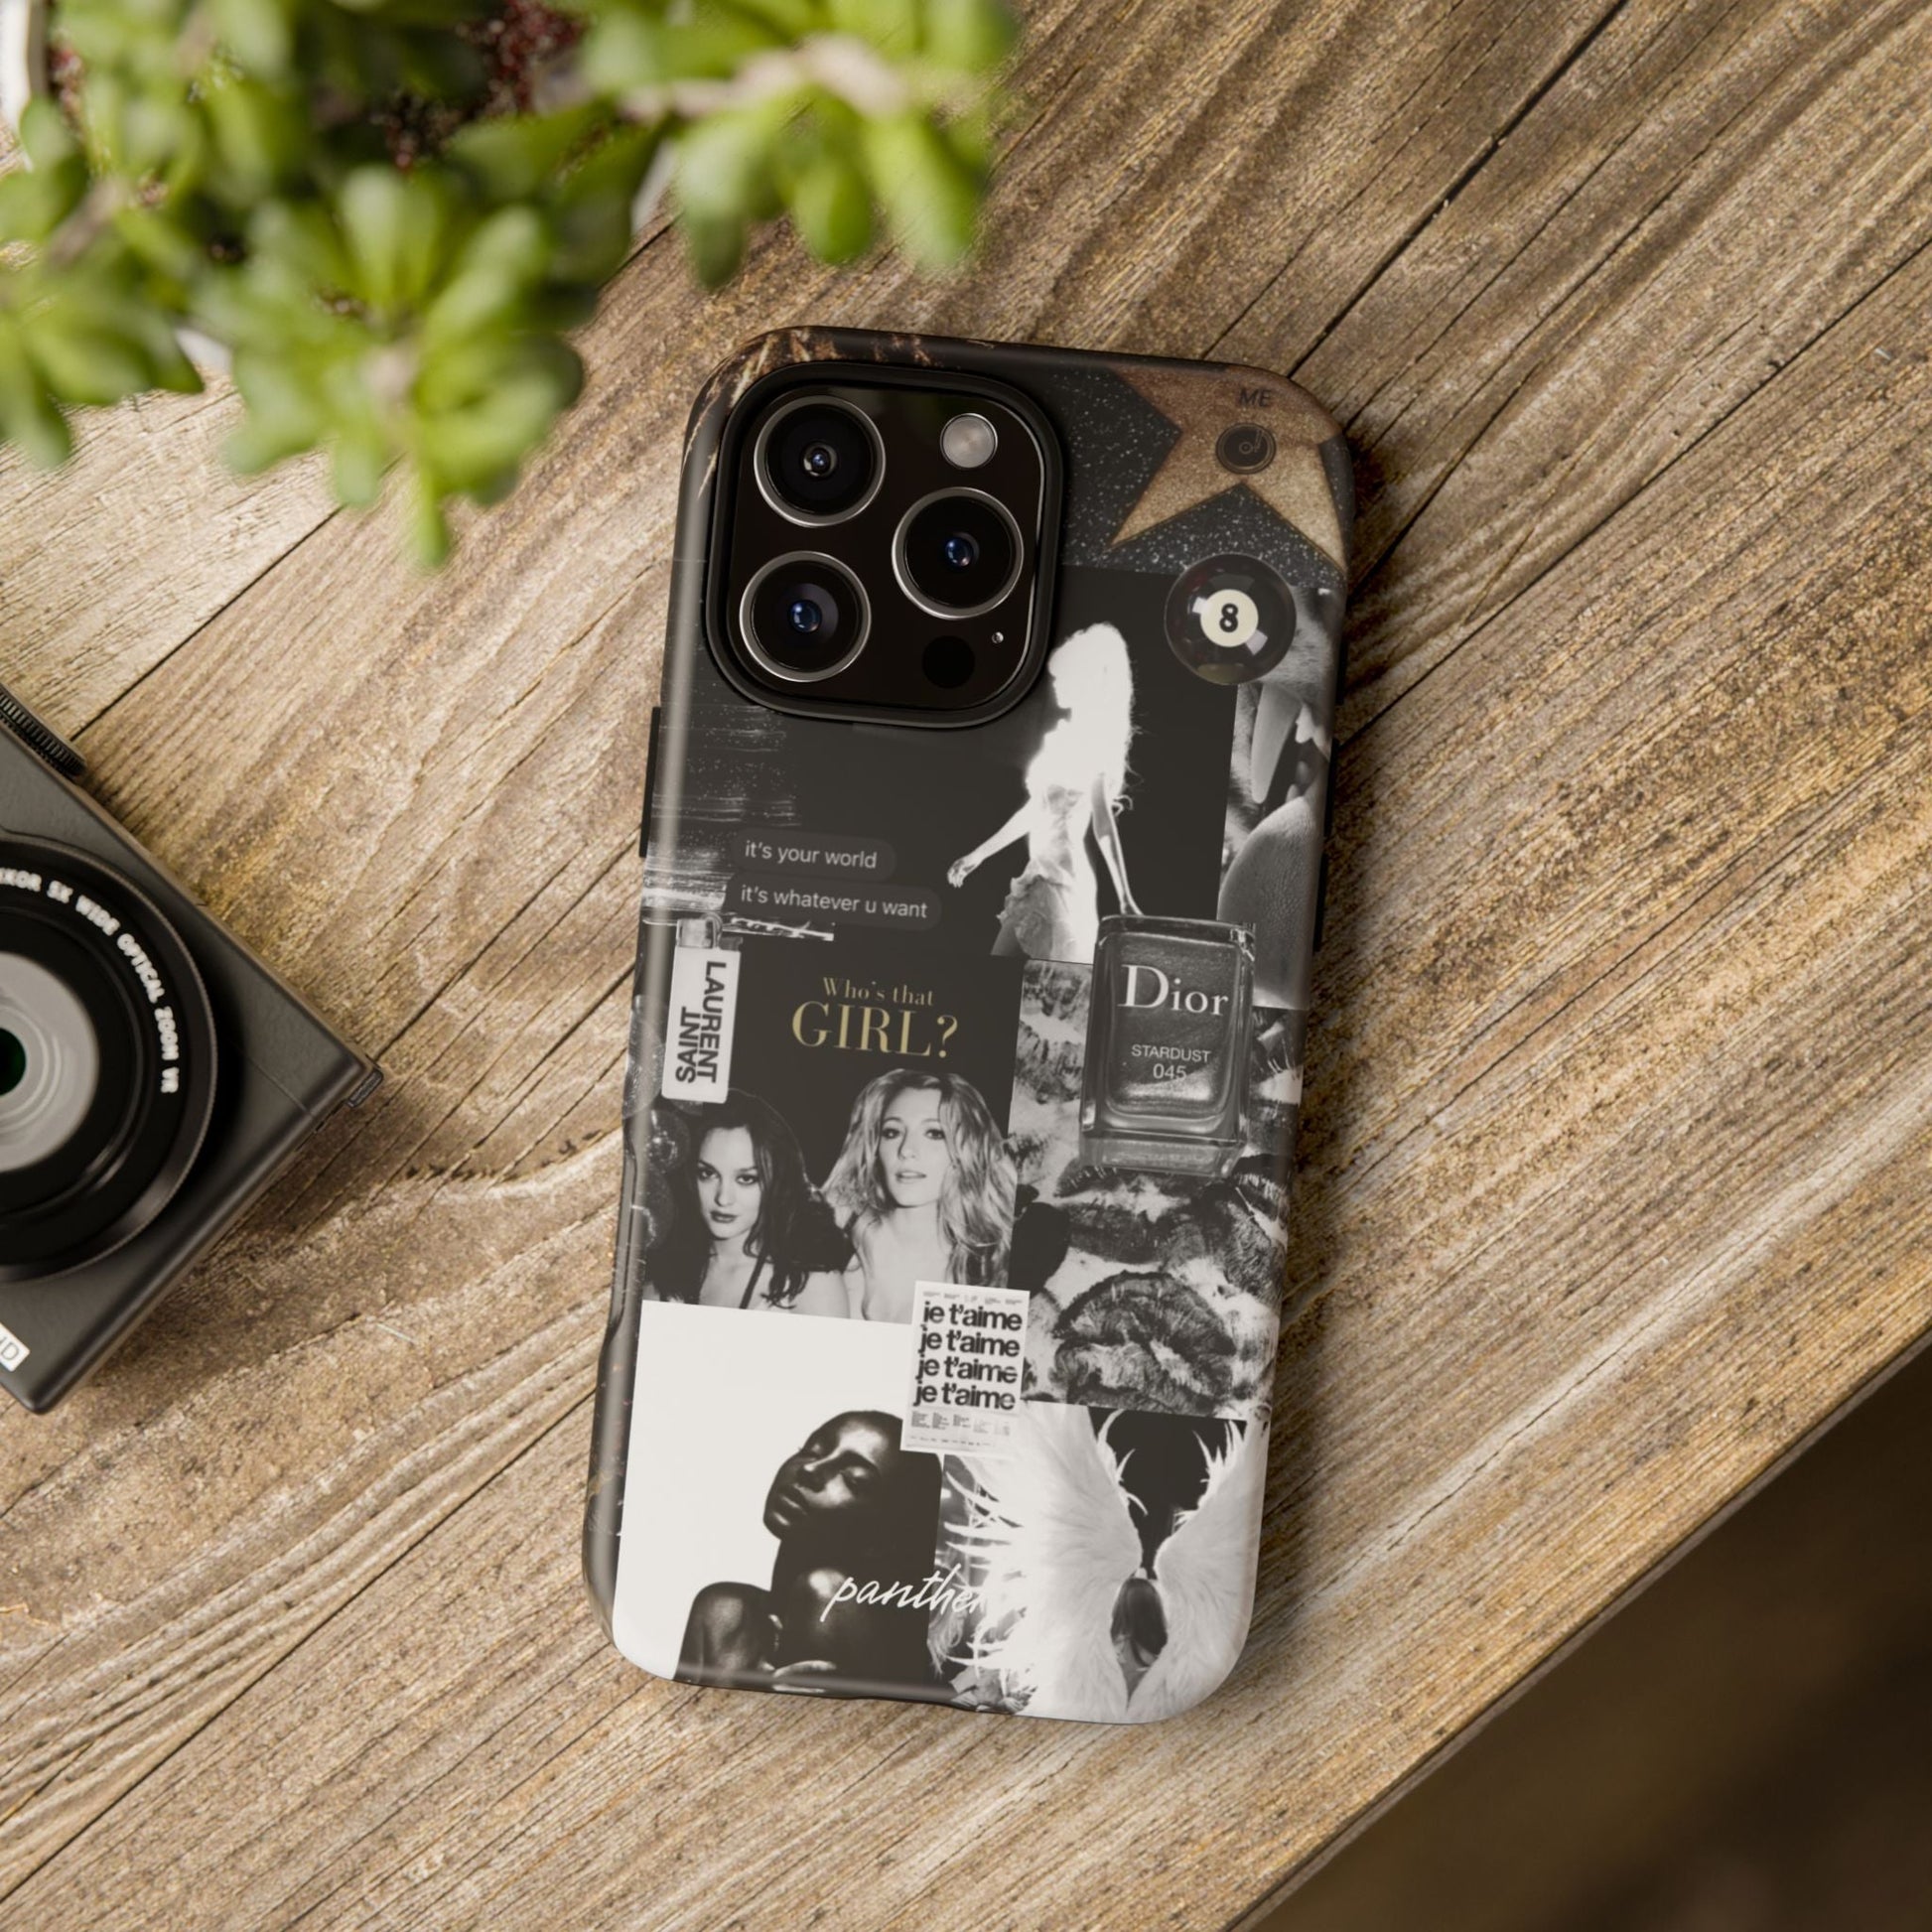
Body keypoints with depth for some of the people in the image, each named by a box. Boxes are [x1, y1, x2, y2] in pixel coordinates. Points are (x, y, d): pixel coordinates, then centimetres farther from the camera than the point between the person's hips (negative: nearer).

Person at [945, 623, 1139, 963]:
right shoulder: (1060, 736, 13)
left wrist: (1124, 897, -20)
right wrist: (979, 854, 23)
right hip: (1037, 874, 9)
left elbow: (1103, 822, -15)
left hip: (1064, 878, -9)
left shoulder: (1094, 742, -10)